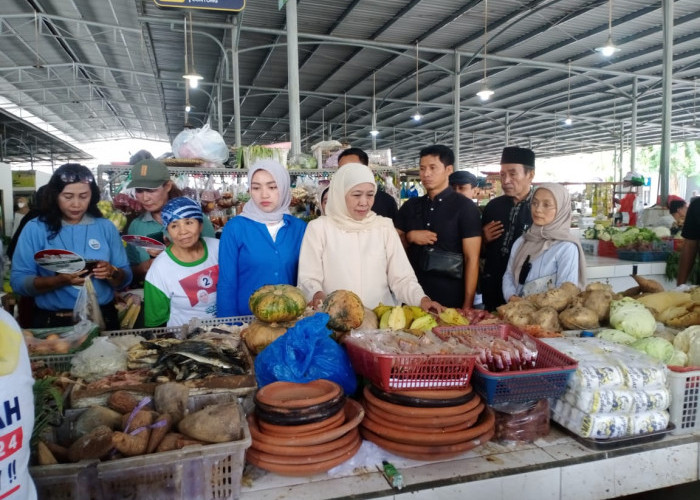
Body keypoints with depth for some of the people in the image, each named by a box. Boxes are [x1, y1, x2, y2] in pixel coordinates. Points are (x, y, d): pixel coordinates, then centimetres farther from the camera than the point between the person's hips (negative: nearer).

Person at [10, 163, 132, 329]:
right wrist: (60, 280, -19)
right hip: (52, 322, 0)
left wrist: (111, 273, -15)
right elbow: (18, 281, -4)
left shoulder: (106, 227, 5)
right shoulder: (35, 229, 2)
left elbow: (125, 279, 6)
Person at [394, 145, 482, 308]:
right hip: (414, 295, 4)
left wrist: (467, 305, -14)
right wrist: (410, 237, -7)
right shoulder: (410, 206, 7)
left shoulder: (465, 207, -6)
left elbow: (472, 259, -9)